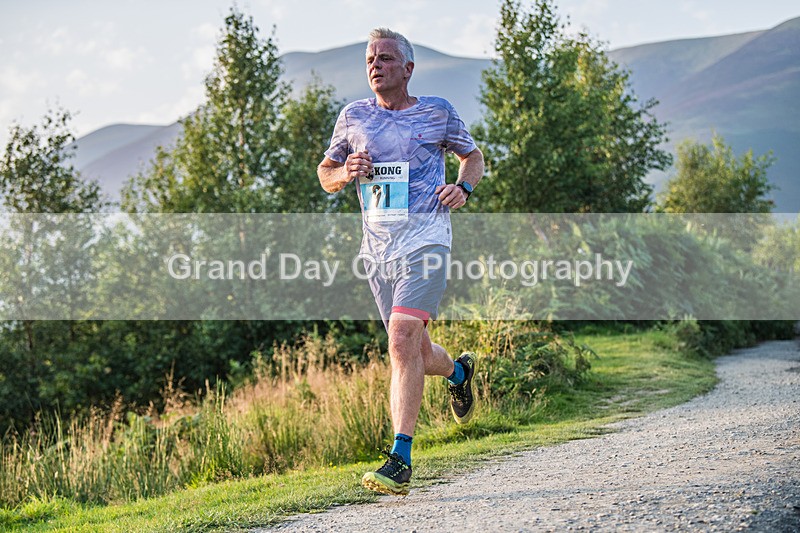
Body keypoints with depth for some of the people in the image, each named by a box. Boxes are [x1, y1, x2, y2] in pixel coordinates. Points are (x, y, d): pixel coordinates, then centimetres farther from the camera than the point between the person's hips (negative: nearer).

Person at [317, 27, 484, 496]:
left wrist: (463, 188, -3)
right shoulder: (353, 117, 10)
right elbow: (325, 173, 19)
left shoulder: (437, 112, 4)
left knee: (403, 340, -21)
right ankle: (459, 371, 49)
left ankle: (400, 461, -20)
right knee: (415, 353, 11)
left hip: (425, 238, -4)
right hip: (377, 243, 4)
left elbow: (473, 156, 18)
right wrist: (346, 173, -4)